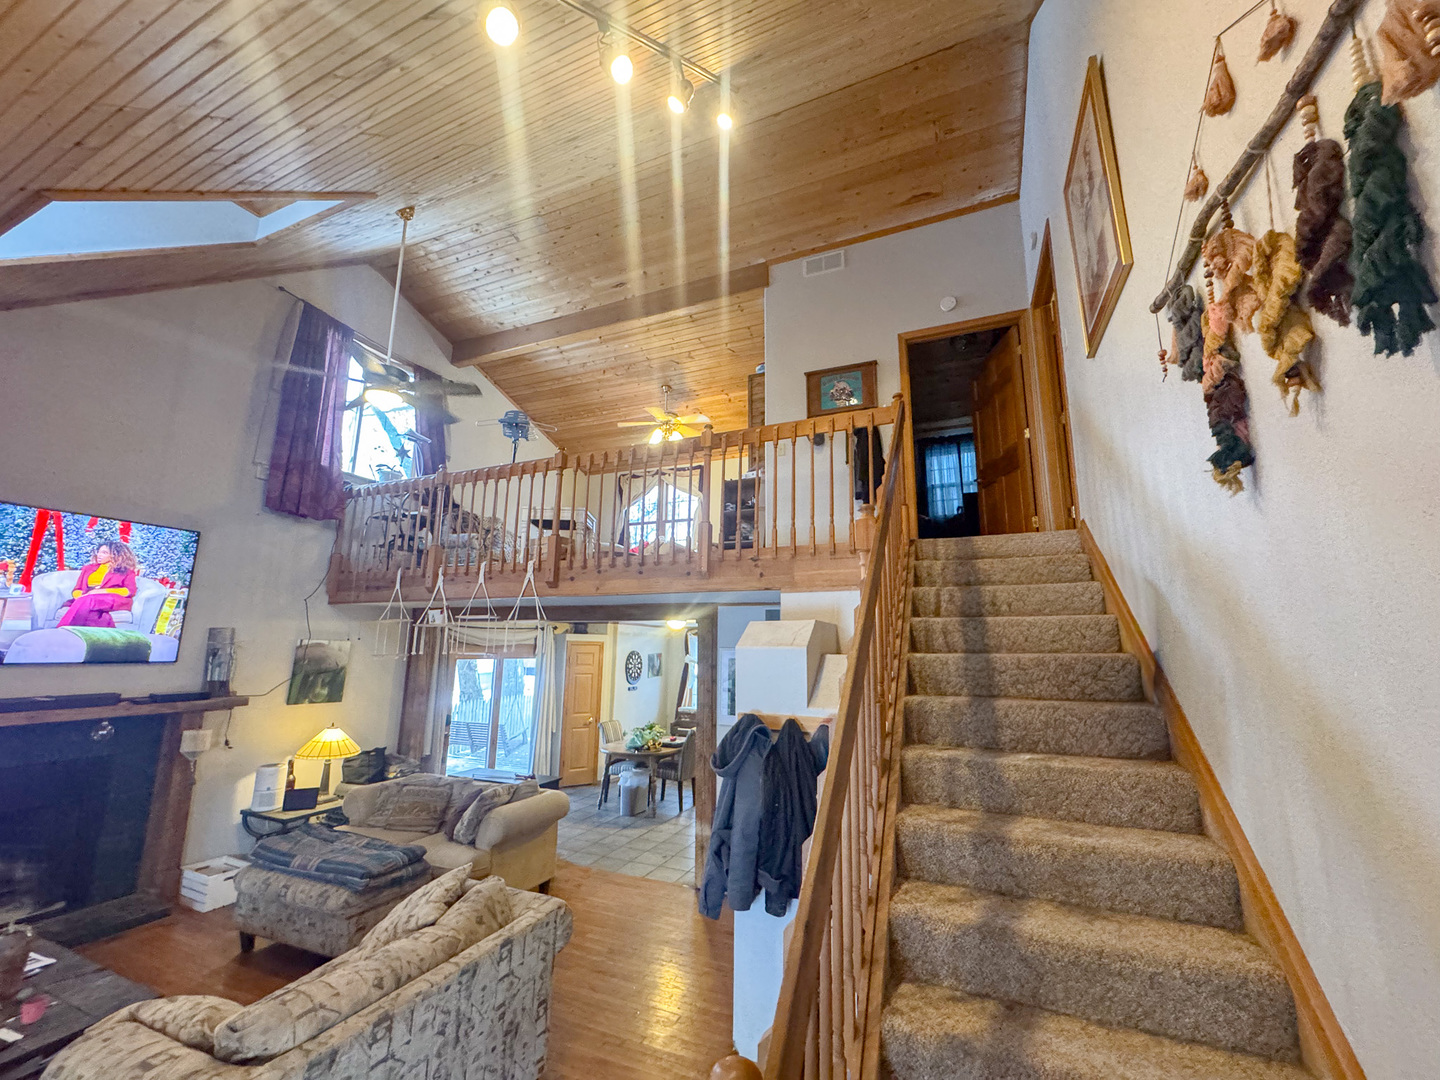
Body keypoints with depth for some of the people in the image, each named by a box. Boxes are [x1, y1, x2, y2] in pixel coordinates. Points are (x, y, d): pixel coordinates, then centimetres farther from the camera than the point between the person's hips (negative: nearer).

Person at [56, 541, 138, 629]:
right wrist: (81, 595, -3)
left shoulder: (126, 571, 17)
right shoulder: (88, 568, 30)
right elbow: (77, 590, 23)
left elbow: (130, 591, 2)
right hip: (85, 599, 5)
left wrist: (102, 591, -11)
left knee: (86, 602, -37)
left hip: (112, 600, -4)